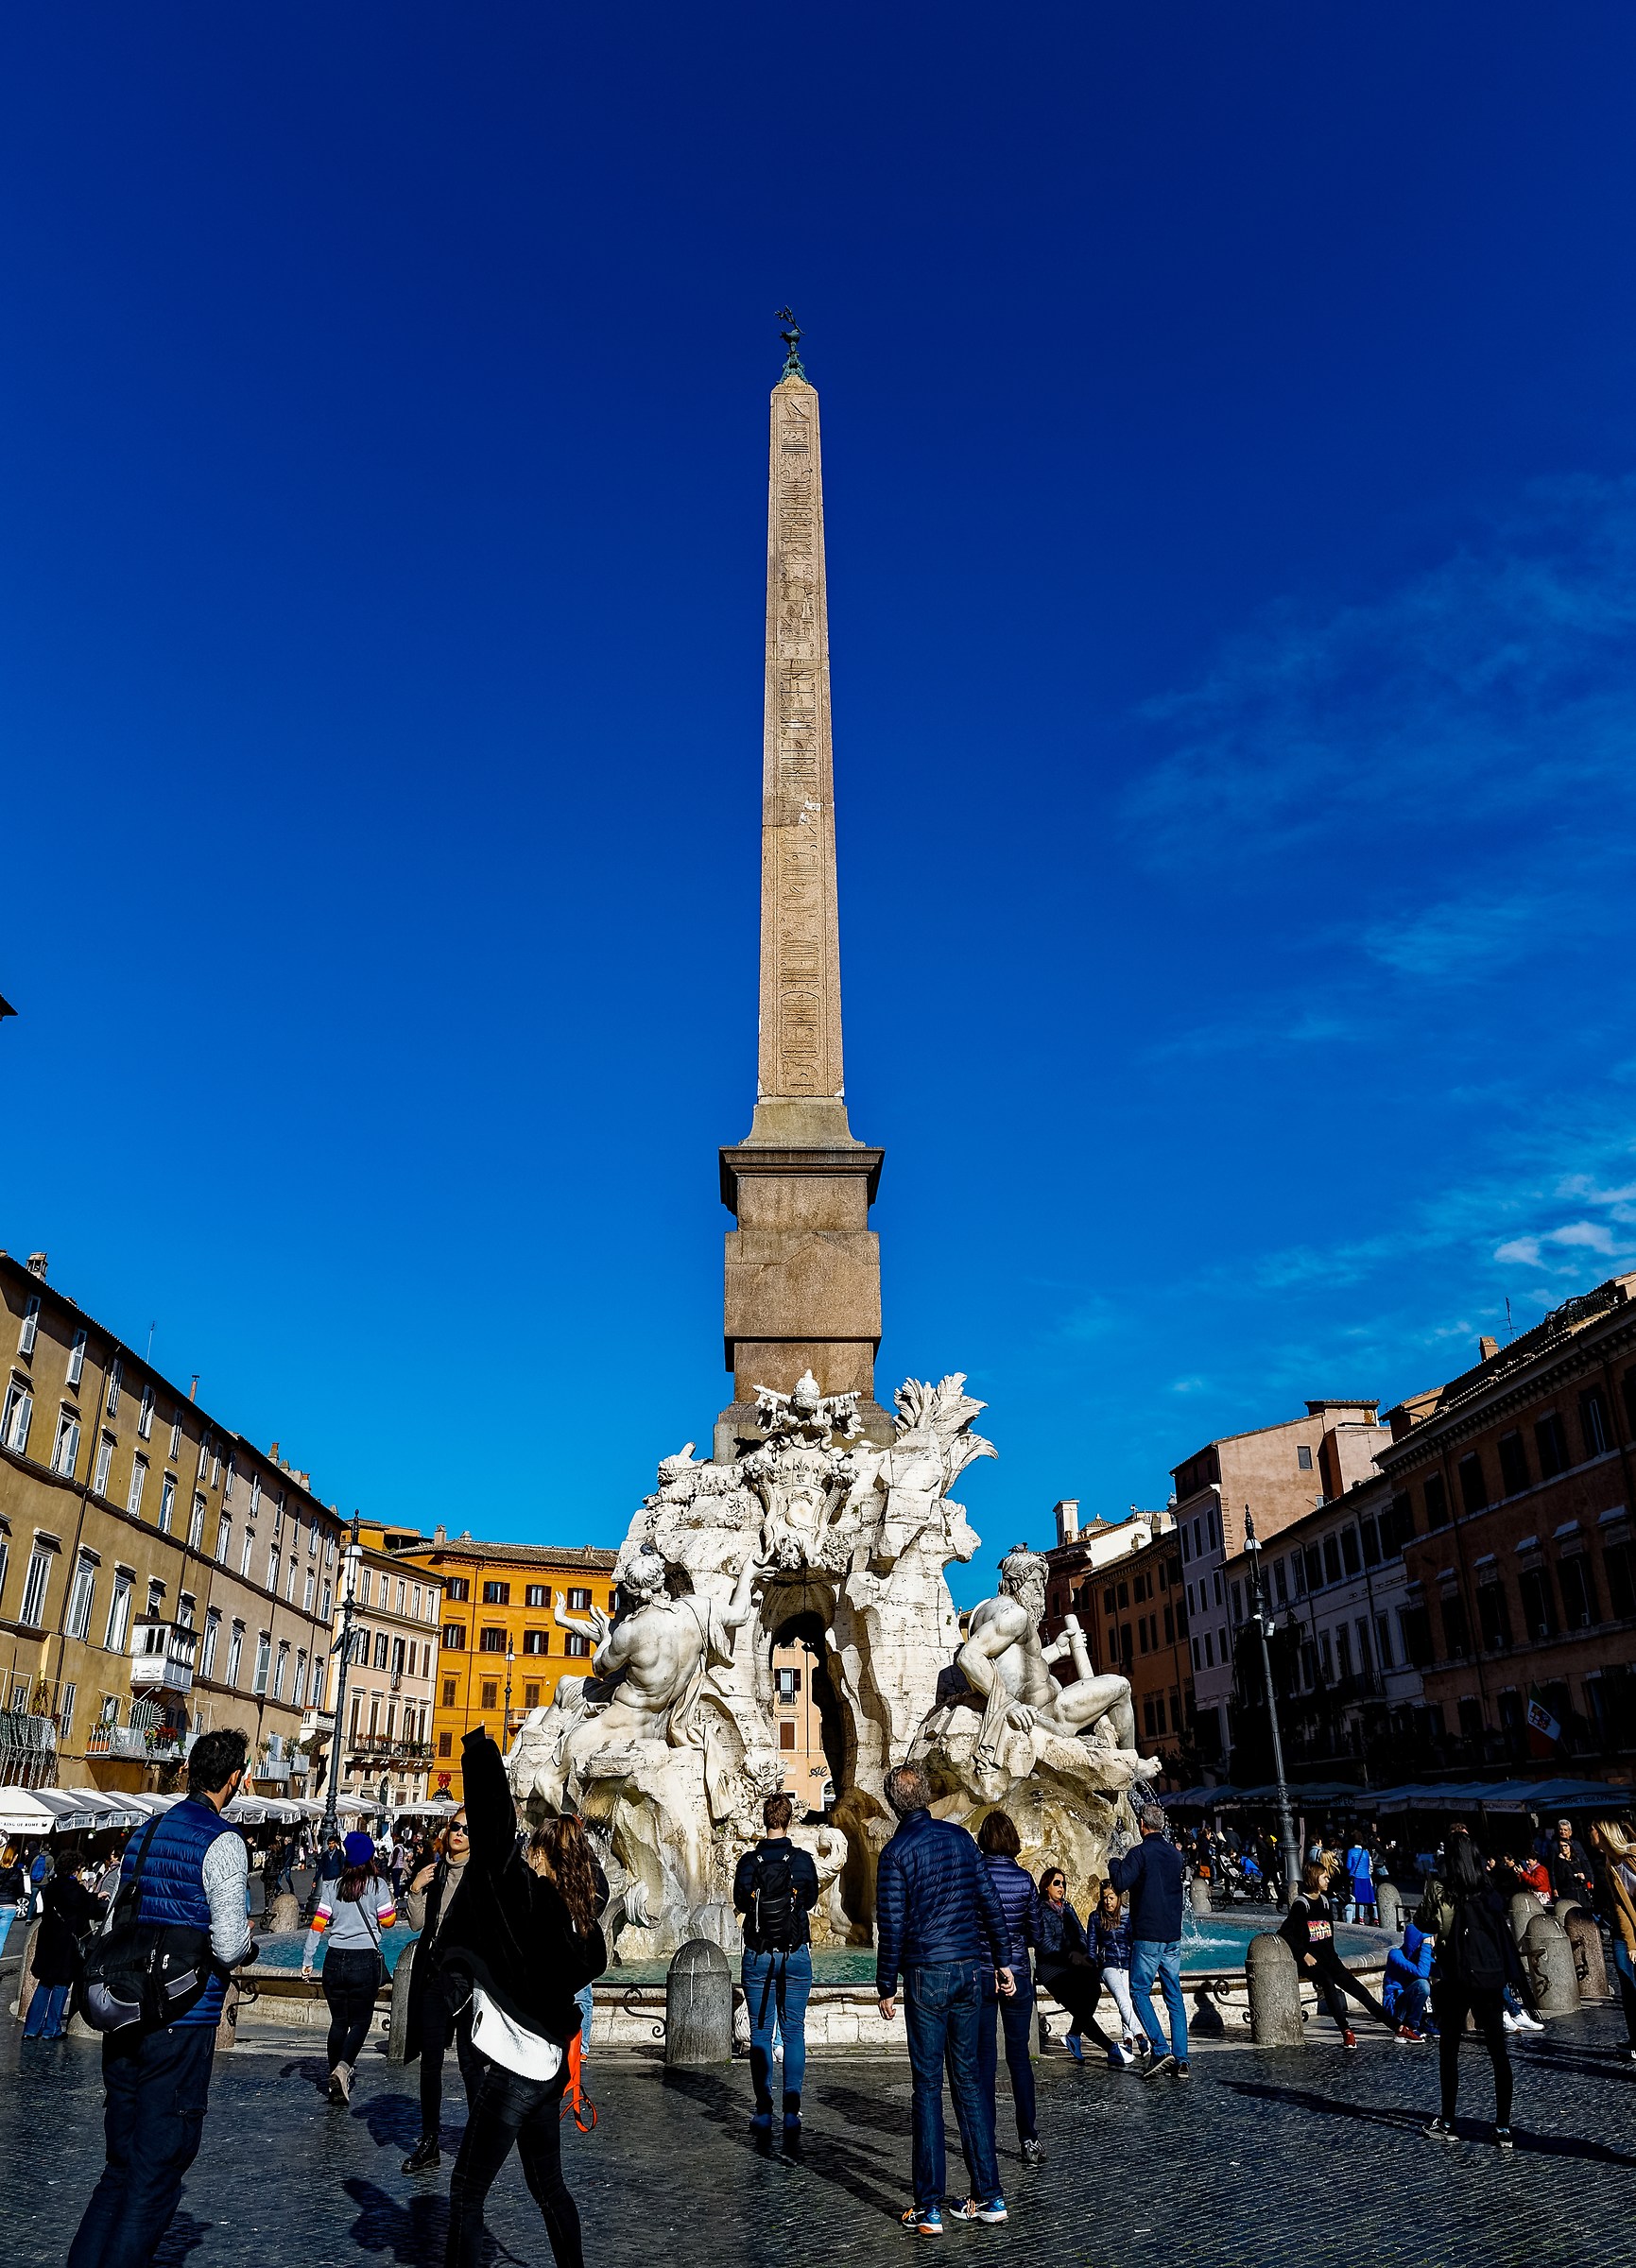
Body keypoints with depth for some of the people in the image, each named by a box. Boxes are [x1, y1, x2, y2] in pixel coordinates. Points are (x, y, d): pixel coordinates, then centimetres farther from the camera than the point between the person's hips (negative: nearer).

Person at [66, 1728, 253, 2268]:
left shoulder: (143, 1835, 10)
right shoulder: (223, 1842, -13)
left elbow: (112, 1923, 15)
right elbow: (228, 1947, -19)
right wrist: (244, 1938, 3)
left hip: (124, 2021, 7)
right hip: (182, 2025, -7)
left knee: (121, 2164, 19)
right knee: (157, 2173, 4)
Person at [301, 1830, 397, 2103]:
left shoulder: (332, 1887, 3)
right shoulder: (378, 1885, -4)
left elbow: (318, 1925, 1)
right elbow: (387, 1921, -1)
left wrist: (307, 1960, 6)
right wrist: (393, 1904, 19)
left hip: (335, 1959, 3)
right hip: (365, 1960, -3)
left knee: (338, 2021, 14)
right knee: (360, 2020, 5)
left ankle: (335, 2080, 15)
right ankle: (344, 2066, -18)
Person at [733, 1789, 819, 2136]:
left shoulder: (748, 1862, -8)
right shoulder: (803, 1860, -7)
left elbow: (740, 1903, 3)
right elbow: (811, 1900, 6)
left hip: (757, 1957, 0)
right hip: (797, 1955, 0)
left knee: (760, 2033, 8)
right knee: (794, 2031, 8)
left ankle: (763, 2112, 7)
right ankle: (792, 2111, 5)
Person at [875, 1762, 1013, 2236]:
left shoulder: (896, 1852, -10)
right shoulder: (960, 1837, 4)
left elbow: (892, 1927, -10)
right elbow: (989, 1903, 7)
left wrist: (886, 1987, -1)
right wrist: (1002, 1960, 14)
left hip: (927, 1974, -5)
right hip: (971, 1967, 5)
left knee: (928, 2085, 3)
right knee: (967, 2077, 14)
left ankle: (929, 2207, 7)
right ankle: (988, 2196, 16)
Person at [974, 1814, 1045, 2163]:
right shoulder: (1024, 1878, -6)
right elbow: (1035, 1935, 1)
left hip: (979, 1975, -1)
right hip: (1017, 1974, 1)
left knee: (984, 2059, 7)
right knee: (1019, 2056, 11)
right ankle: (1029, 2141, 13)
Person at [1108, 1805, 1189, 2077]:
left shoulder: (1140, 1853, -12)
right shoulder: (1176, 1854, 10)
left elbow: (1121, 1882, -22)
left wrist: (1114, 1863, -4)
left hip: (1147, 1935, -6)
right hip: (1173, 1935, 6)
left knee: (1140, 1991, 3)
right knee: (1174, 1996, 9)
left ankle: (1161, 2049, -8)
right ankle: (1180, 2060, 7)